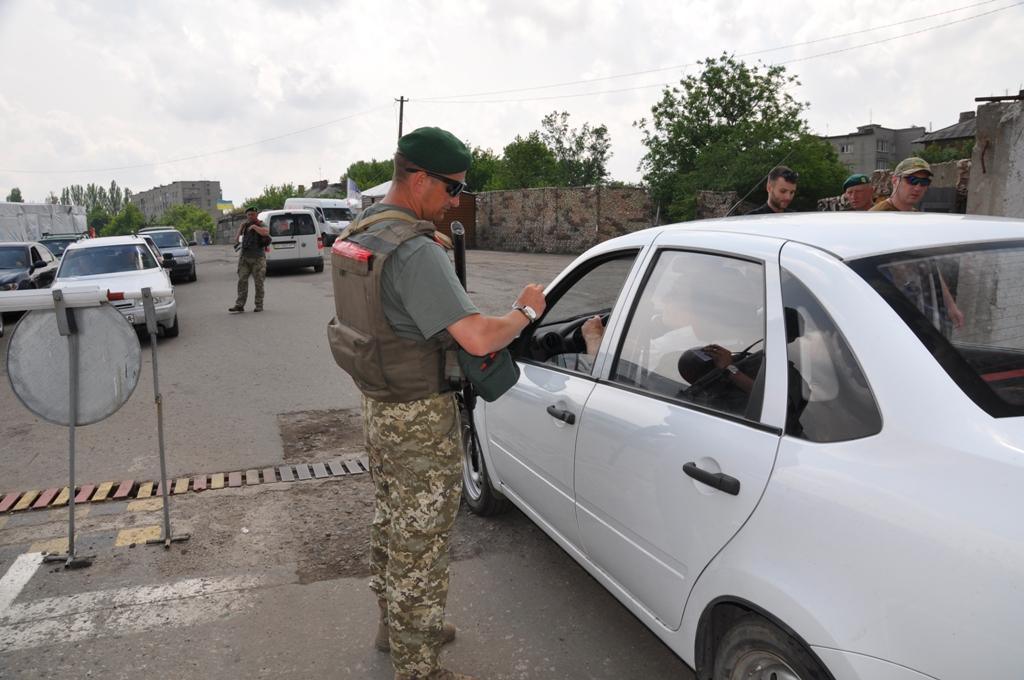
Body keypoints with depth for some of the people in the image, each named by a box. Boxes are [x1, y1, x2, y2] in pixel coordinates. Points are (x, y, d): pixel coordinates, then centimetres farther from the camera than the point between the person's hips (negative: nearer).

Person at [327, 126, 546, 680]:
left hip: (378, 407, 10)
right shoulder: (415, 253, -27)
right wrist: (525, 311, -14)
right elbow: (478, 338, -34)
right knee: (419, 546, 5)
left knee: (391, 525, 24)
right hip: (421, 422, -10)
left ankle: (395, 629, 43)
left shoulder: (358, 234, 5)